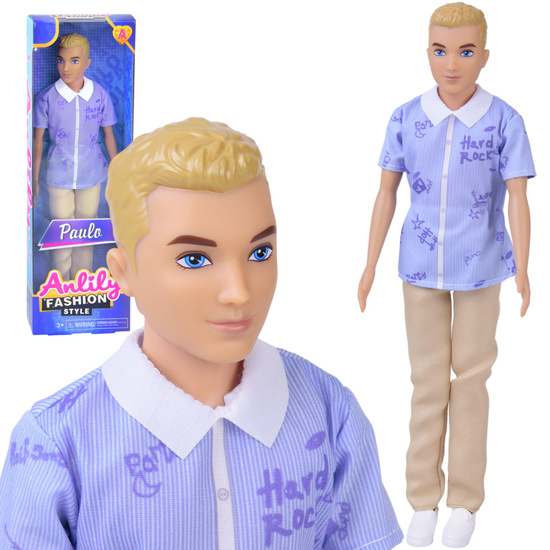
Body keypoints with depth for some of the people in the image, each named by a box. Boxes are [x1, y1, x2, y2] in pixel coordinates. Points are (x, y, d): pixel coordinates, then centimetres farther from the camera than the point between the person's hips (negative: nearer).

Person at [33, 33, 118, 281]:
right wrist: (34, 178, 1)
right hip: (58, 175, -1)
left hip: (91, 174, 1)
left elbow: (109, 134, 3)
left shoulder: (100, 95, -8)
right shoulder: (47, 98, -12)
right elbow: (38, 139, -3)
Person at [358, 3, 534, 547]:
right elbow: (386, 192, 0)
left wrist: (521, 268, -24)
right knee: (428, 381, 9)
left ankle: (465, 501, 22)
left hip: (479, 268, -1)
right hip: (421, 267, 2)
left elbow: (517, 197, -13)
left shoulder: (504, 121, -12)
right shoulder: (406, 118, -6)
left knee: (470, 378, 9)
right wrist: (370, 265, -1)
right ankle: (424, 500, 21)